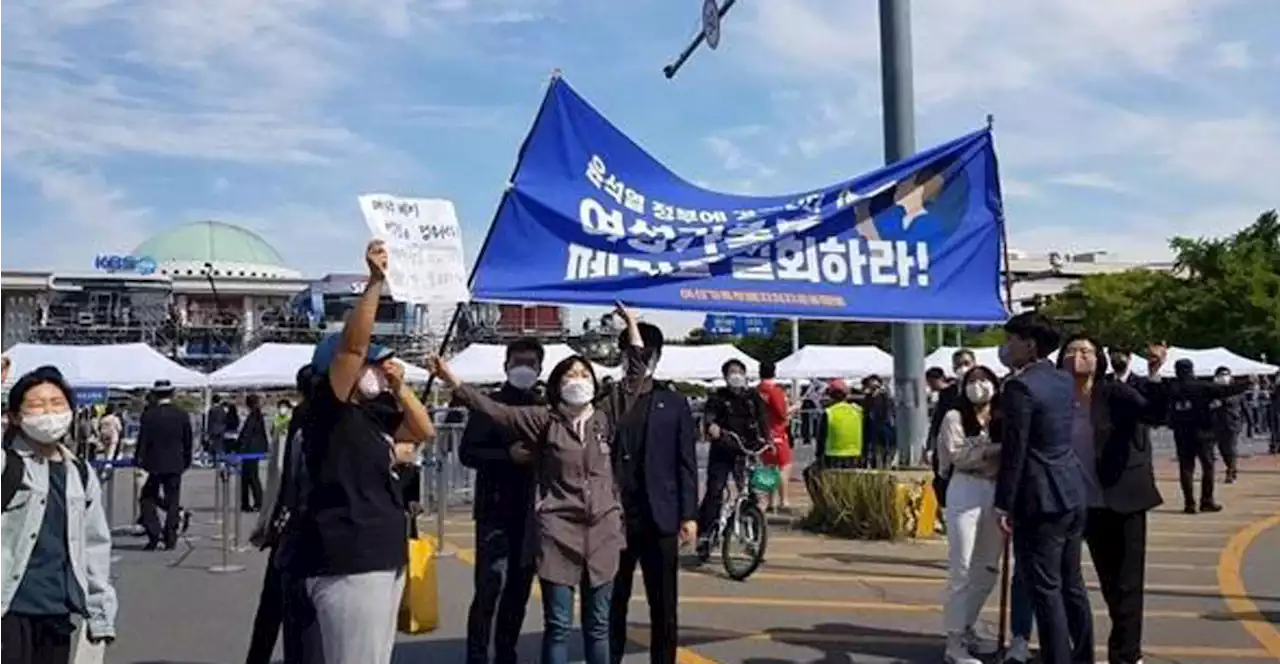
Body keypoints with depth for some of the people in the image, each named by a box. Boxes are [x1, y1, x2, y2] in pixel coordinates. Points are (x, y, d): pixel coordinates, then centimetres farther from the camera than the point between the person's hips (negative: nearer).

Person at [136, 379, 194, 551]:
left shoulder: (149, 415, -9)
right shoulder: (182, 415, -1)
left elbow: (143, 441, -6)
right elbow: (188, 442, 5)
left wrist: (138, 459, 8)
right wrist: (186, 461, 16)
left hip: (154, 464, -2)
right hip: (175, 465, 2)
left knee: (148, 498, 11)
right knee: (172, 501, 8)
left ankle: (154, 535, 0)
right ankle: (170, 538, 8)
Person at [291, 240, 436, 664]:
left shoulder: (372, 415, 14)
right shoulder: (329, 410, -8)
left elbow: (425, 432, 24)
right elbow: (352, 345, -21)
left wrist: (400, 387, 9)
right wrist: (376, 281, -24)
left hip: (382, 558, 9)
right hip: (347, 564, -9)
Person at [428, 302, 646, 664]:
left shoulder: (606, 416, 7)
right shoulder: (543, 419, 0)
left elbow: (635, 375, 8)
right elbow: (494, 410, -7)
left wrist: (632, 324, 6)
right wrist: (453, 381, -16)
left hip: (602, 530, 3)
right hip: (558, 530, -3)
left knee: (598, 625, 11)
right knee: (558, 625, 1)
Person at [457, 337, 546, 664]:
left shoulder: (545, 408, 10)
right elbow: (467, 453, -5)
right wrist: (508, 455, -17)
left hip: (531, 513, 4)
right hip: (495, 510, -3)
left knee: (519, 589, 9)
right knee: (489, 589, -9)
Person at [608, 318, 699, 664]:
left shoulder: (674, 404, 6)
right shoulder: (607, 399, 4)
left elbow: (686, 464, 4)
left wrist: (689, 515, -1)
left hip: (659, 519, 0)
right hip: (614, 517, 0)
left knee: (663, 606, 7)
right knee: (612, 603, 7)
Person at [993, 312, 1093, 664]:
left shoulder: (1020, 386, -16)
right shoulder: (1064, 380, 10)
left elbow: (1014, 450, -17)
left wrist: (1003, 505, -12)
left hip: (1042, 500, -9)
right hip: (1074, 491, 9)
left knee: (1046, 588, -1)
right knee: (1071, 582, 17)